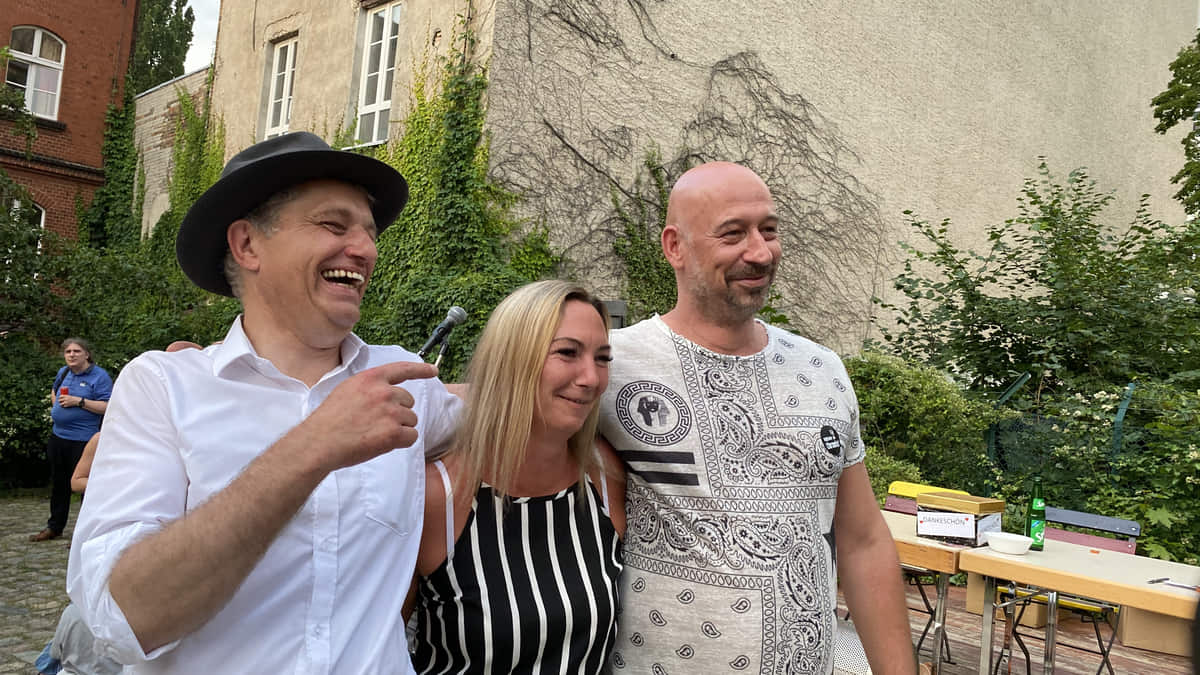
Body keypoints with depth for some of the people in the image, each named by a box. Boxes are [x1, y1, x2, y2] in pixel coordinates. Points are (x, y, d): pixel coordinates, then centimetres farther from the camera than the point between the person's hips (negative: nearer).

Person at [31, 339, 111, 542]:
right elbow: (54, 390, 33)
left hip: (82, 440, -8)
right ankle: (54, 527, 32)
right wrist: (56, 403, 13)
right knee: (58, 483, 19)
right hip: (58, 436, 8)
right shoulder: (63, 372, 10)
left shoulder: (99, 376, -11)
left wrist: (78, 401, -22)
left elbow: (107, 407, -19)